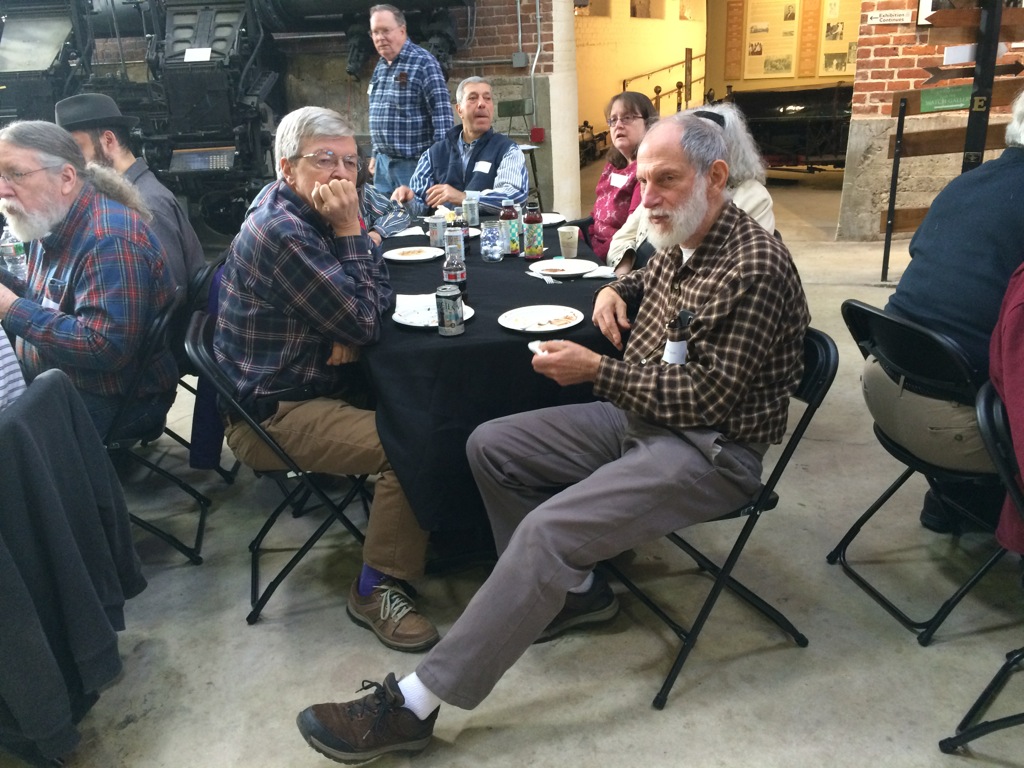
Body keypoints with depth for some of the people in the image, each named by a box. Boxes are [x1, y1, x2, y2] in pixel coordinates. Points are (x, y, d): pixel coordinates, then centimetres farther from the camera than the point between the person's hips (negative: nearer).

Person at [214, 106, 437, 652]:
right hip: (272, 416, -9)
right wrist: (351, 232, -19)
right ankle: (376, 590, -8)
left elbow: (379, 294, 8)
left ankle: (429, 533, 24)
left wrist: (350, 329, -12)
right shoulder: (280, 230, -22)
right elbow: (364, 323, -21)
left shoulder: (313, 213, 8)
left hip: (315, 383, 10)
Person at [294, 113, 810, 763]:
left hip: (711, 448, -9)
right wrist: (619, 289, 7)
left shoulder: (754, 268, -20)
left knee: (547, 530, -28)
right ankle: (574, 587, 13)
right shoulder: (681, 242, 7)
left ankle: (412, 705, -18)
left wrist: (596, 370, -19)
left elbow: (706, 397, -23)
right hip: (641, 414, 10)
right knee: (491, 446, 4)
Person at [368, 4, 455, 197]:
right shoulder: (380, 67, 13)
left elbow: (442, 114, -15)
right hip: (383, 162, 7)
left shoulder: (424, 63, -10)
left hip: (414, 163, -7)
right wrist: (376, 154, 19)